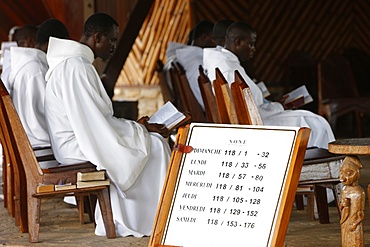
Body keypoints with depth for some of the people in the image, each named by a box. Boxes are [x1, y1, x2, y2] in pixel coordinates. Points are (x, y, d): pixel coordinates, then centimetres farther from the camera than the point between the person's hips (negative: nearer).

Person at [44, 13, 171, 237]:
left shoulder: (73, 62, 15)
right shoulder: (76, 67, -19)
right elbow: (96, 123, -22)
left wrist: (134, 125, 11)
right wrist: (139, 128, -12)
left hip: (75, 140, 11)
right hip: (77, 145, -11)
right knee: (155, 144, -10)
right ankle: (153, 222, -2)